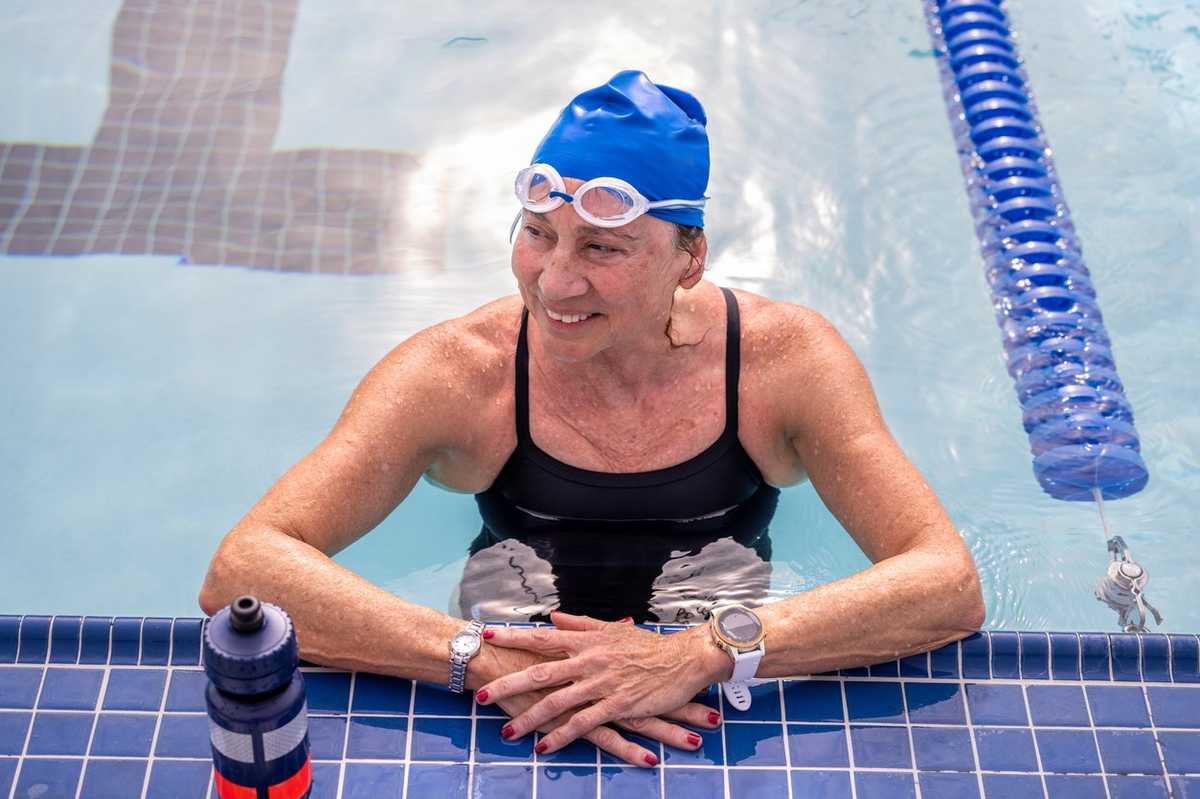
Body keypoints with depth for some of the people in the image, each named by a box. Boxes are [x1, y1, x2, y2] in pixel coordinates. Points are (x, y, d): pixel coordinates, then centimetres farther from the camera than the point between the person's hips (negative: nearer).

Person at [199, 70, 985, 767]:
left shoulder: (785, 358, -17)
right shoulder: (457, 374, -19)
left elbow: (954, 588, -25)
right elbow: (239, 571, -27)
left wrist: (706, 652, -38)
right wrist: (484, 659, -40)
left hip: (716, 717, 1)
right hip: (516, 718, 0)